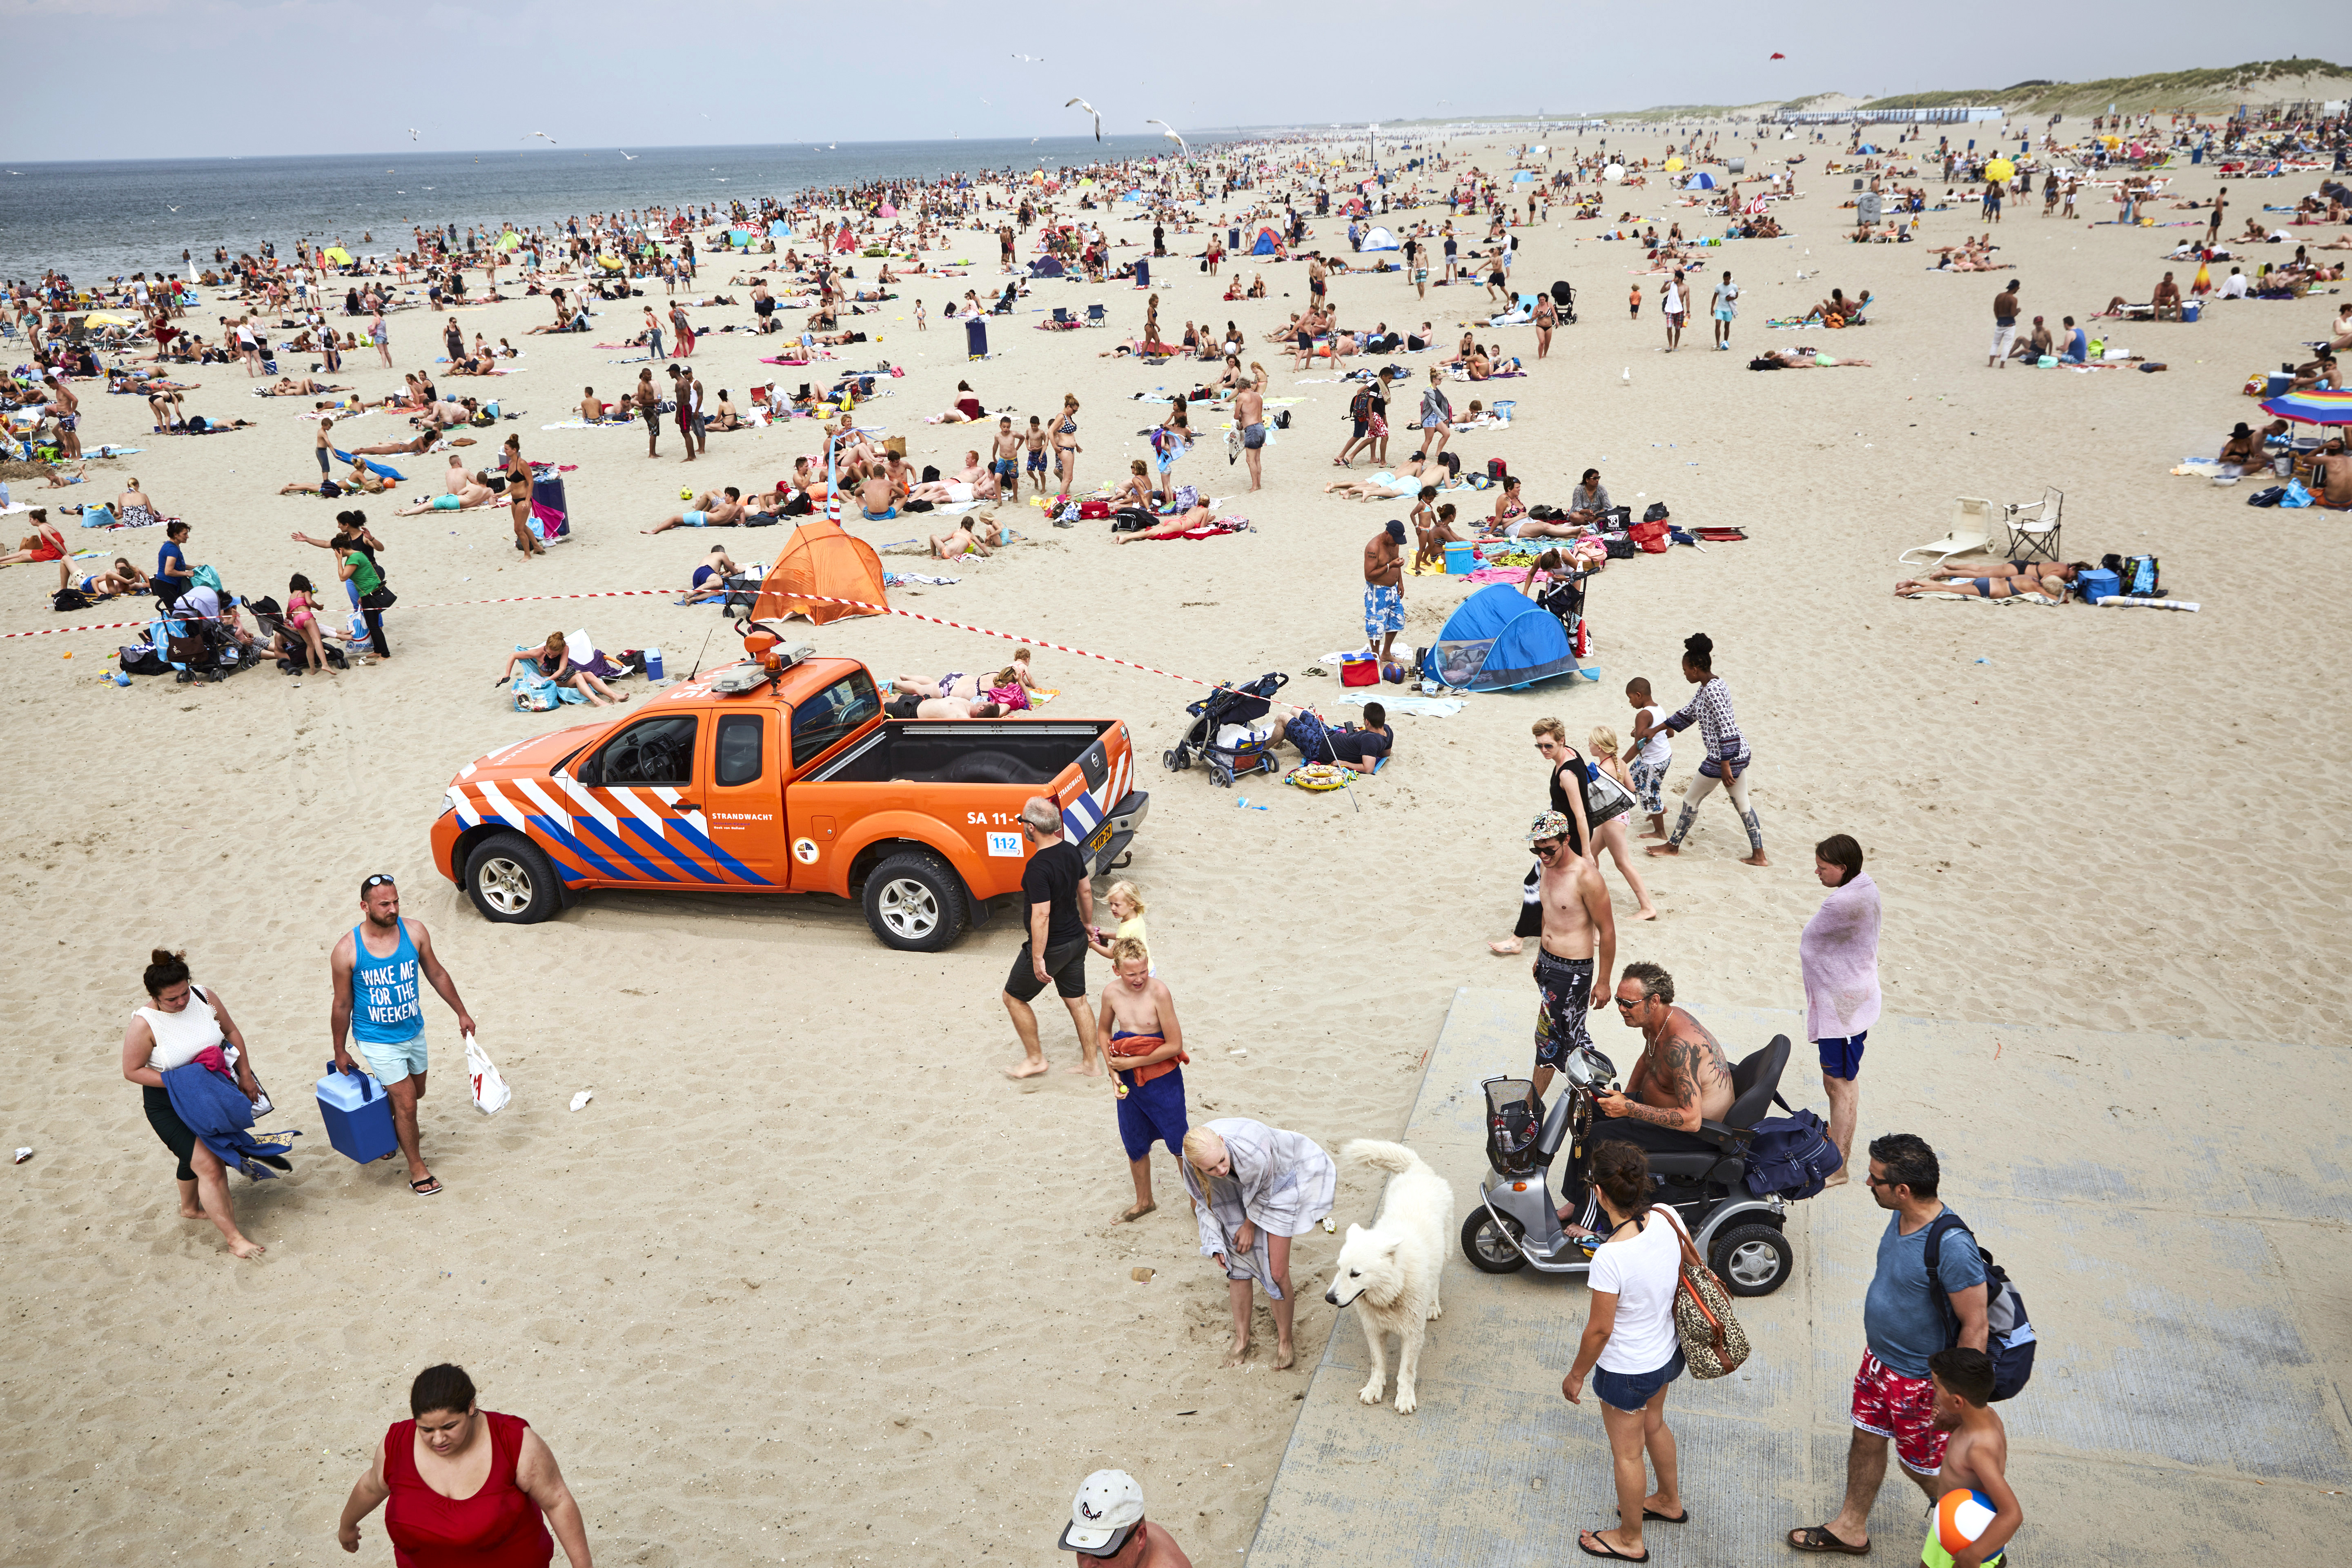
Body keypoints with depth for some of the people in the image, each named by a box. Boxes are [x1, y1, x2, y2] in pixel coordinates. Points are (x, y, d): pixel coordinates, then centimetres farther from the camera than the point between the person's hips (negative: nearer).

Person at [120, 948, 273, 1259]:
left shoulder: (205, 998, -13)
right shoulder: (145, 1025, -25)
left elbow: (231, 1032, 2)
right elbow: (132, 1071, -17)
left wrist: (246, 1076, 3)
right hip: (169, 1107, -5)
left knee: (197, 1155, 26)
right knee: (210, 1168, -11)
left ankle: (190, 1208, 53)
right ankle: (233, 1238, -4)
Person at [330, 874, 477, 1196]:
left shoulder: (414, 932, -12)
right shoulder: (347, 951, -21)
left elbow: (436, 974, 4)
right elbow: (342, 1006, -8)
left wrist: (461, 1012, 9)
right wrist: (340, 1052, 1)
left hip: (413, 1031, 5)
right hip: (377, 1041, -4)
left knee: (415, 1093, 20)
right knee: (406, 1103, -3)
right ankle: (417, 1168, 16)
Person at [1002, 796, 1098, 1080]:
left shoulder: (1038, 867, -28)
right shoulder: (1071, 851, -2)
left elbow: (1041, 915, -28)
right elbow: (1086, 890, 11)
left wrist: (1038, 958, -22)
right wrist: (1088, 924, 25)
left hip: (1051, 947, -8)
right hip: (1076, 940, 8)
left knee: (1014, 997, 12)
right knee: (1077, 1001, 19)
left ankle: (1035, 1059, 21)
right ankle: (1090, 1061, 28)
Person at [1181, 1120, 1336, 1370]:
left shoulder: (1253, 1152, -44)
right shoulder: (1192, 1160, -32)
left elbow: (1263, 1191, -19)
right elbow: (1204, 1200, -8)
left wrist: (1251, 1225, -5)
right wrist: (1214, 1243, -9)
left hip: (1277, 1183, -3)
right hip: (1236, 1190, 3)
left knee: (1277, 1272, -3)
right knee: (1238, 1263, 6)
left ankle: (1284, 1339, 20)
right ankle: (1241, 1340, 27)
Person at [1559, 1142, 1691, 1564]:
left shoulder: (1610, 1257, -37)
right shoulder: (1668, 1217, -19)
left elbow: (1599, 1330, -25)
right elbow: (1688, 1270, 1)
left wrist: (1576, 1375, -7)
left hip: (1627, 1372, -7)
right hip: (1667, 1353, 7)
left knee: (1627, 1454, 19)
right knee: (1653, 1425, 33)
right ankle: (1670, 1502, 58)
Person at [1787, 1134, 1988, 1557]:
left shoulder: (1952, 1247, -35)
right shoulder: (1901, 1217, -8)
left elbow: (1975, 1327, -26)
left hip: (1920, 1379, -8)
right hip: (1878, 1359, 8)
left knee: (1923, 1466, 14)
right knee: (1866, 1442, 22)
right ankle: (1852, 1527, 42)